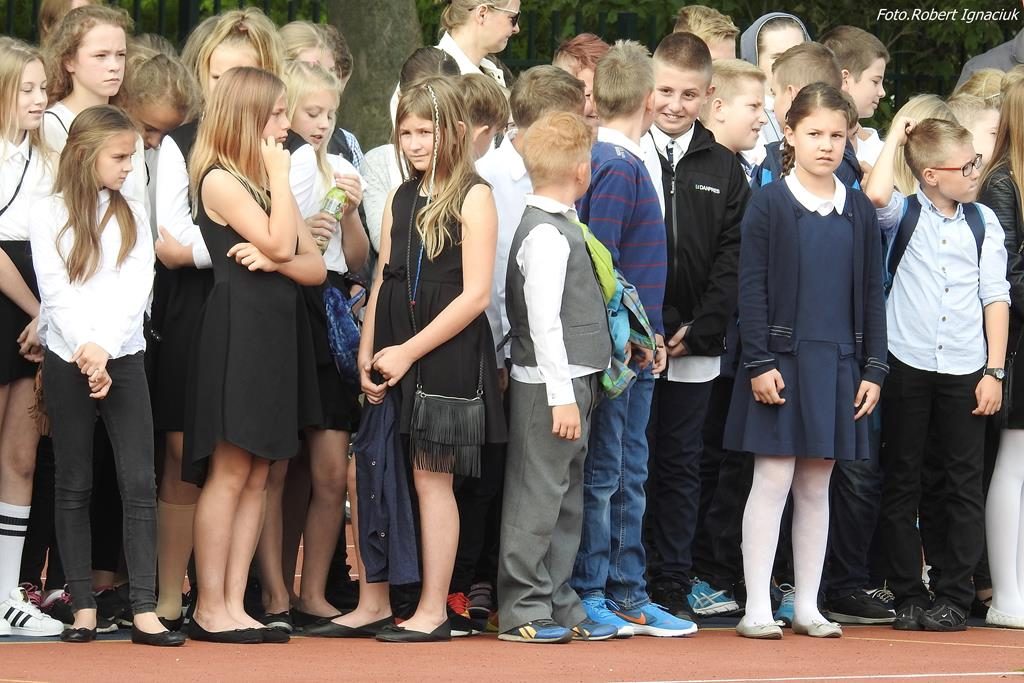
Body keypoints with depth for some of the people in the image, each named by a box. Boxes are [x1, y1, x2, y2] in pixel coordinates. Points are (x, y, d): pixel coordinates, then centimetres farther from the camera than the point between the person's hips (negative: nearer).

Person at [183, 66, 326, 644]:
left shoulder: (270, 182, 18)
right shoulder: (220, 180, -7)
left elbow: (315, 266, 11)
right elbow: (279, 242, -18)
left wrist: (271, 260, -9)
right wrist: (279, 176, -8)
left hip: (278, 332, 9)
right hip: (237, 328, -8)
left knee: (257, 477, 6)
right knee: (230, 472, -7)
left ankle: (234, 606, 7)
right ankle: (210, 610, -4)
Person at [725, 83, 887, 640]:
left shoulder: (859, 212, 9)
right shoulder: (769, 203, -3)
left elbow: (872, 295, 11)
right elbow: (752, 288, -6)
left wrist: (873, 370, 6)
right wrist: (759, 362, -12)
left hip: (838, 364, 4)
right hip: (782, 359, -4)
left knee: (816, 488, 9)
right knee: (773, 480, -5)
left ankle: (807, 607, 15)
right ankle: (757, 609, -2)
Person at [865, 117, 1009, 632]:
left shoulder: (983, 223, 6)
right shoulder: (903, 216, 1)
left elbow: (995, 297, 6)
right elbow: (876, 194, -23)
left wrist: (994, 371, 0)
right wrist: (896, 137, -9)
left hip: (965, 371, 1)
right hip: (906, 366, -1)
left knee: (964, 485, 2)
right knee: (901, 484, 4)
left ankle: (953, 597, 7)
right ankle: (909, 596, 11)